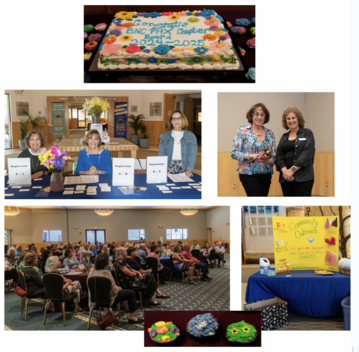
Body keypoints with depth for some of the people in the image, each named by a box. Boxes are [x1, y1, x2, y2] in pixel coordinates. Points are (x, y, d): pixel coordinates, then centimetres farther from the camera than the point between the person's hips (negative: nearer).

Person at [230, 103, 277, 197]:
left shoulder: (269, 133, 9)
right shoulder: (243, 131, -3)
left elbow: (274, 156, 10)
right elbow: (234, 153, -7)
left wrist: (267, 160, -13)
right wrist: (250, 156, -20)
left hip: (266, 174, 5)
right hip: (249, 174, -5)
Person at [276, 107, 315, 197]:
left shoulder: (307, 133, 3)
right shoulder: (284, 137, 16)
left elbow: (307, 154, -10)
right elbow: (279, 156, 7)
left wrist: (292, 169, -17)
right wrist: (284, 171, -12)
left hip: (303, 178, -5)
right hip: (286, 178, 5)